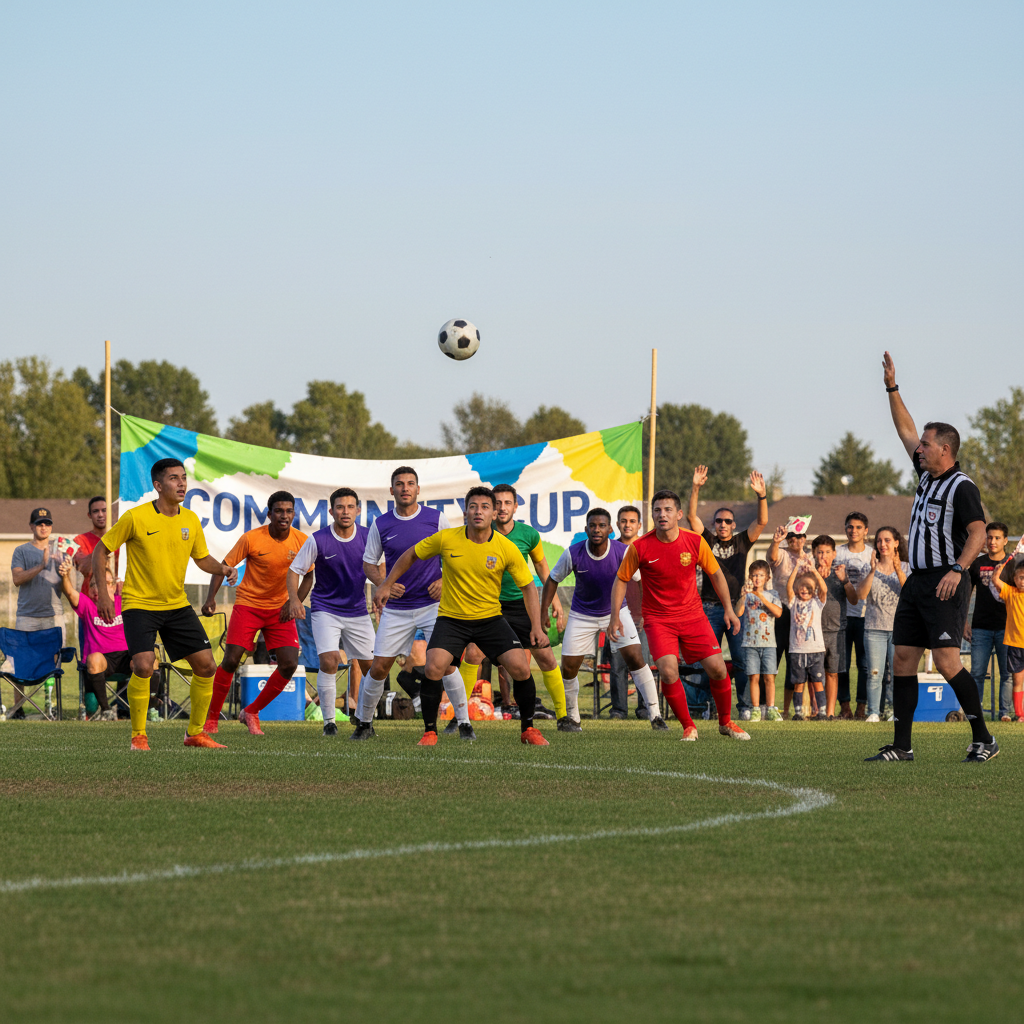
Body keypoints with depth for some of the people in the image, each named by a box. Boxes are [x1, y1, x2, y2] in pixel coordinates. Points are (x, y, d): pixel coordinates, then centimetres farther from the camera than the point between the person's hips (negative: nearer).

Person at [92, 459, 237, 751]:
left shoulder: (190, 520, 2)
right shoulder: (136, 518, -13)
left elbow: (202, 558, 15)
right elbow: (101, 550, -5)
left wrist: (222, 568, -8)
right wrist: (102, 593, -12)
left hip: (177, 605, 5)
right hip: (139, 604, -5)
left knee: (206, 666, 0)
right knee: (144, 666, -23)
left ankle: (196, 732, 17)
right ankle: (138, 736, -6)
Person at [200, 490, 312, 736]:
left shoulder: (302, 541, -6)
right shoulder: (251, 539, -14)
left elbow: (308, 577, 7)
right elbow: (223, 566, -8)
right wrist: (211, 597, -22)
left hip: (280, 609, 3)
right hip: (248, 604, -3)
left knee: (290, 664, -10)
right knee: (231, 660, -12)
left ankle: (252, 712, 9)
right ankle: (211, 717, 5)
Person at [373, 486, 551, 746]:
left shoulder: (507, 548, -11)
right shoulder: (446, 539, -11)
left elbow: (528, 587, -2)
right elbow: (411, 555, 6)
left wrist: (536, 627, -12)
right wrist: (386, 585, 6)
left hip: (490, 618, 1)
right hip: (451, 618, 0)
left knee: (520, 667, -14)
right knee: (434, 667, -22)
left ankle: (528, 729, 8)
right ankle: (430, 731, -3)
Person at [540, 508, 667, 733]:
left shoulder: (623, 552, -21)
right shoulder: (573, 554, -19)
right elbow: (553, 580, -4)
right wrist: (543, 612, -8)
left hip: (617, 611, -1)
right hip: (582, 614, 1)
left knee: (635, 658, -15)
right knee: (569, 667, -2)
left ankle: (655, 716, -9)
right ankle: (570, 718, 20)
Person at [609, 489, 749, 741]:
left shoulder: (695, 542, -7)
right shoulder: (640, 547, -12)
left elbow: (715, 574, 7)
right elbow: (621, 579, 2)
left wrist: (728, 609, 7)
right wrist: (614, 617, -2)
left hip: (692, 614, 2)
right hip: (658, 619, -2)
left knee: (717, 668, -6)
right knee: (668, 671, -20)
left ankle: (726, 722, 19)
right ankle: (688, 726, 0)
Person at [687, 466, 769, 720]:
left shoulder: (742, 542, 10)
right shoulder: (708, 541, 9)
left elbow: (762, 521, -1)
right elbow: (692, 516, -1)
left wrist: (761, 495, -16)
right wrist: (696, 489, -13)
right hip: (710, 607, 0)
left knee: (741, 660, -6)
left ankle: (746, 706, -1)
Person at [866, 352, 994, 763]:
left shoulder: (962, 487, -10)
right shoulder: (927, 475, 14)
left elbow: (978, 532, -20)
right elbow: (905, 430, 24)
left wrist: (958, 569, -32)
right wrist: (892, 388, 21)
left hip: (945, 584, -9)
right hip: (917, 581, 9)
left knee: (946, 660, -16)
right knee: (902, 659, 5)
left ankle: (983, 739, -9)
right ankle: (901, 746, 7)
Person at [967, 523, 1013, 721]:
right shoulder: (977, 564, 8)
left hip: (1006, 627, -1)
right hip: (981, 628, 1)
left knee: (1007, 673, -1)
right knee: (977, 673, -1)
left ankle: (1006, 712, 3)